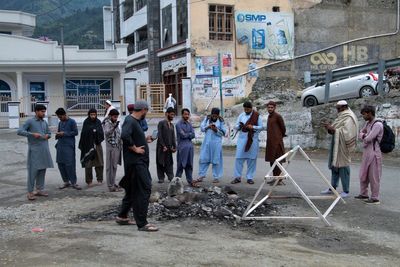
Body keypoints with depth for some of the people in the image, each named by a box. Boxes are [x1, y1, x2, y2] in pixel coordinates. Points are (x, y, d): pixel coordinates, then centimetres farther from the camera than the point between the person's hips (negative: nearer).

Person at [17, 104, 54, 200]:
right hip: (34, 150, -6)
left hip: (44, 150, 6)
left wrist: (47, 135, 0)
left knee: (42, 170, 7)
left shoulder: (44, 122, 14)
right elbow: (19, 132, -11)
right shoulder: (30, 122, -3)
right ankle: (30, 192, -1)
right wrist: (32, 134, -20)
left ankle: (40, 190, 15)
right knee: (33, 171, -7)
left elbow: (49, 133, 24)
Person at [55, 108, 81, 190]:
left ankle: (73, 183, -1)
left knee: (70, 164, -9)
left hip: (69, 146, -6)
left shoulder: (72, 122, -3)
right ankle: (66, 182, 17)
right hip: (60, 146, 7)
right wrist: (57, 134, -1)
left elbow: (75, 132, -7)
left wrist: (64, 133, -13)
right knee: (60, 164, 6)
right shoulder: (60, 123, 15)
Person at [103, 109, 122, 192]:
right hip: (110, 147, -8)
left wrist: (121, 145, 22)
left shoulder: (116, 123, 14)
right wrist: (114, 127, -41)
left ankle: (113, 183, 24)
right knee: (110, 167, -4)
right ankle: (110, 186, -2)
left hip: (117, 147, 8)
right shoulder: (107, 123, -9)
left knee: (115, 166, 14)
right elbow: (106, 133, -26)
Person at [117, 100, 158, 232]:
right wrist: (135, 148, -25)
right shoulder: (130, 122, -16)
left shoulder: (135, 122, 16)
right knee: (144, 190, -9)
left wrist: (145, 139, 27)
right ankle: (142, 223, -5)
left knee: (132, 190, 18)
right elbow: (125, 136, -34)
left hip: (139, 162, 11)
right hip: (136, 162, -11)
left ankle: (122, 217, 29)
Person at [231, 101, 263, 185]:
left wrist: (253, 127, -15)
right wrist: (239, 126, -12)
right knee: (239, 158, -3)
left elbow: (261, 127, 1)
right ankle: (237, 177, 4)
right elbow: (236, 127, 10)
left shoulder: (257, 116, 2)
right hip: (242, 138, 2)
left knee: (252, 159, 2)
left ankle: (250, 177, 10)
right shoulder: (241, 116, 9)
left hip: (253, 139, -2)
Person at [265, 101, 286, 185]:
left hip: (277, 141, -9)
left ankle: (279, 179, -6)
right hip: (270, 142, 9)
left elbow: (283, 128, -4)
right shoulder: (269, 116, 16)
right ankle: (275, 177, 20)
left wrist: (281, 136, 10)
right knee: (271, 160, 12)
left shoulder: (277, 116, -9)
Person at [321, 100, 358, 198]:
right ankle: (332, 188, 21)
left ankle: (346, 191, 2)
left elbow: (345, 132, -21)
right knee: (334, 166, 12)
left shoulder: (349, 118, -12)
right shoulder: (341, 117, 16)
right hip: (336, 146, 9)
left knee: (343, 167, -5)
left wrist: (332, 129, -19)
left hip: (343, 146, -9)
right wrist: (329, 127, 2)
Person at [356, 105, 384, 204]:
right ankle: (363, 194, 29)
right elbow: (360, 135, 15)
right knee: (363, 175, 16)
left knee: (373, 177, -2)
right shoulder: (368, 124, 13)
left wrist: (363, 135, 1)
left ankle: (375, 198, 6)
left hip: (374, 153, -9)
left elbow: (368, 139, -20)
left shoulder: (378, 125, -15)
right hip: (366, 152, 9)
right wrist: (363, 135, -7)